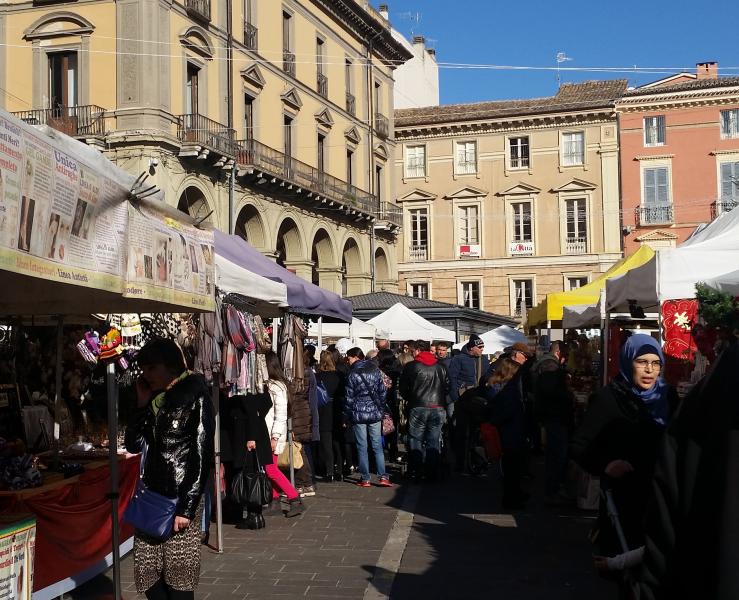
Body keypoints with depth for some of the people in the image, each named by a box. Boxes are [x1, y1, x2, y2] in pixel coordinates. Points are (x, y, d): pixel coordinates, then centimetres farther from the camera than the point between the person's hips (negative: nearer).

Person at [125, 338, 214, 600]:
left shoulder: (195, 398, -9)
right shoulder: (154, 399, 11)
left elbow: (202, 457, -12)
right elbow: (133, 445, 13)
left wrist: (186, 508, -16)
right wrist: (142, 404, 4)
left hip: (181, 500, -6)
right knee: (148, 575, 7)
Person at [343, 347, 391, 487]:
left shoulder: (353, 374, -8)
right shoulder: (376, 370, 4)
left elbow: (349, 398, -5)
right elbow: (383, 391, 7)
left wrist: (347, 417, 3)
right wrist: (381, 410, 16)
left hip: (358, 414, -3)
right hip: (375, 413, 3)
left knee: (362, 447, 3)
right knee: (377, 446, 6)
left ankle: (365, 479, 5)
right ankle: (383, 476, -2)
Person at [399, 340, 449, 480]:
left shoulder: (411, 366, -4)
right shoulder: (441, 367, 6)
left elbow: (403, 388, 0)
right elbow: (447, 387, 11)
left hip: (418, 407, -3)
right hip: (438, 408, 3)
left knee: (416, 442, 7)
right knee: (433, 442, 8)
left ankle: (416, 473, 5)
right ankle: (431, 474, 8)